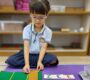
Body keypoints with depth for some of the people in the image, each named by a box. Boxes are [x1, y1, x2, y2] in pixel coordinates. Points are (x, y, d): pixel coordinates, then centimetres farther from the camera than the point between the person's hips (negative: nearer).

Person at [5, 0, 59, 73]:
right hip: (28, 54, 0)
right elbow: (26, 47, -23)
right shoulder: (27, 29, -13)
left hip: (40, 54, 1)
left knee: (53, 59, -29)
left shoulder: (48, 31, -10)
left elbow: (44, 47, -17)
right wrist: (27, 64, -36)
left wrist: (39, 62, -33)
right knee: (11, 60, -25)